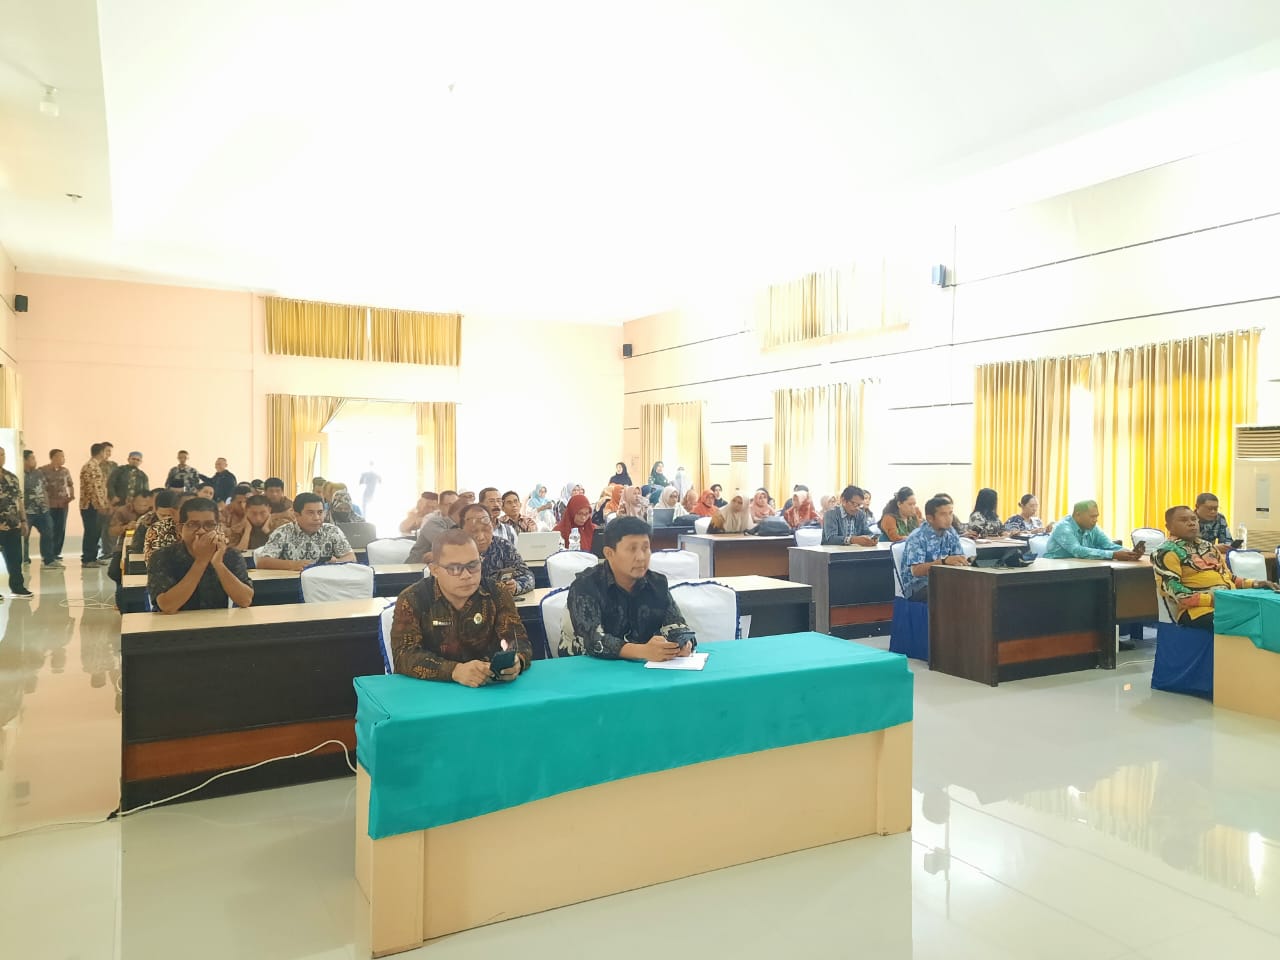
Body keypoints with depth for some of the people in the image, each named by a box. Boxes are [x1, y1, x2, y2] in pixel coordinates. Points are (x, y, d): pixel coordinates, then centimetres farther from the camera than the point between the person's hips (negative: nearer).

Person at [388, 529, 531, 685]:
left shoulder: (496, 595, 0)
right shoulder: (412, 600, -7)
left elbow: (518, 640, -6)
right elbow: (403, 656, -18)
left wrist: (516, 661, -30)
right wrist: (454, 670, -33)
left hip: (489, 687, 2)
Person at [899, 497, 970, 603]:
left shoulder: (950, 533, 6)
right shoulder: (916, 537, -16)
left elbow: (960, 558, 2)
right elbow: (916, 571, -27)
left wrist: (962, 562, -23)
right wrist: (944, 561, -39)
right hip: (917, 586, -6)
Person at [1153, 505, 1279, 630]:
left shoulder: (1207, 545, 24)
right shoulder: (1167, 552, -3)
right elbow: (1171, 589, -14)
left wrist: (1252, 583, 11)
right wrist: (1209, 600, -22)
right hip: (1199, 608, -8)